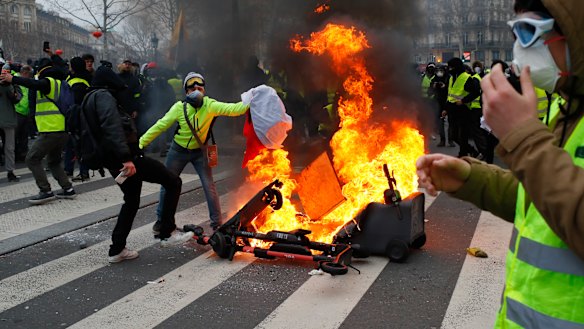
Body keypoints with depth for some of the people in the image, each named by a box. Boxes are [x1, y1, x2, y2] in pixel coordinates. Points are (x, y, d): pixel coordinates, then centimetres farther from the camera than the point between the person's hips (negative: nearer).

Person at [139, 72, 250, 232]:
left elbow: (231, 109, -30)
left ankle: (217, 223, 10)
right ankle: (162, 219, 31)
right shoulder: (180, 107, -18)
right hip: (178, 151, 1)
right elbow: (160, 126, -14)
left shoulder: (210, 105, -18)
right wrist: (141, 142, -14)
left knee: (209, 187, -3)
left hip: (199, 151, 0)